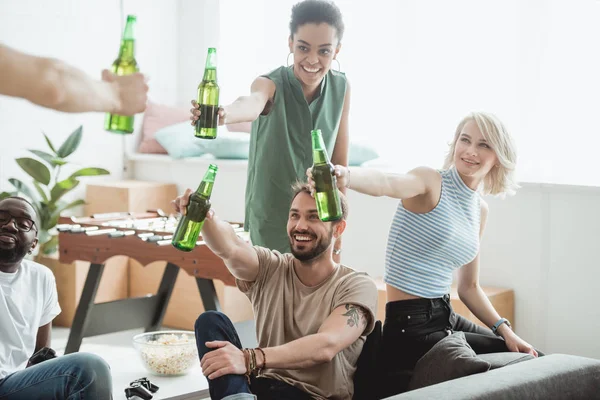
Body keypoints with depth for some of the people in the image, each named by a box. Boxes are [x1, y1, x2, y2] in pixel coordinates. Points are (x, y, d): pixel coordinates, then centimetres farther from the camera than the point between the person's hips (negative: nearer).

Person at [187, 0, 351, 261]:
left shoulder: (341, 89, -7)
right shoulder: (271, 84, -19)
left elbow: (340, 161, 1)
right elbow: (253, 103, -44)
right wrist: (225, 114, -67)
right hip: (271, 220, -4)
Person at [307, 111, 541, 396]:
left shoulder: (480, 210, 11)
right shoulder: (430, 182, -11)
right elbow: (387, 184, -36)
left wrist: (504, 330, 5)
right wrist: (343, 175, -57)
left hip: (445, 317, 8)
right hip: (410, 328, -8)